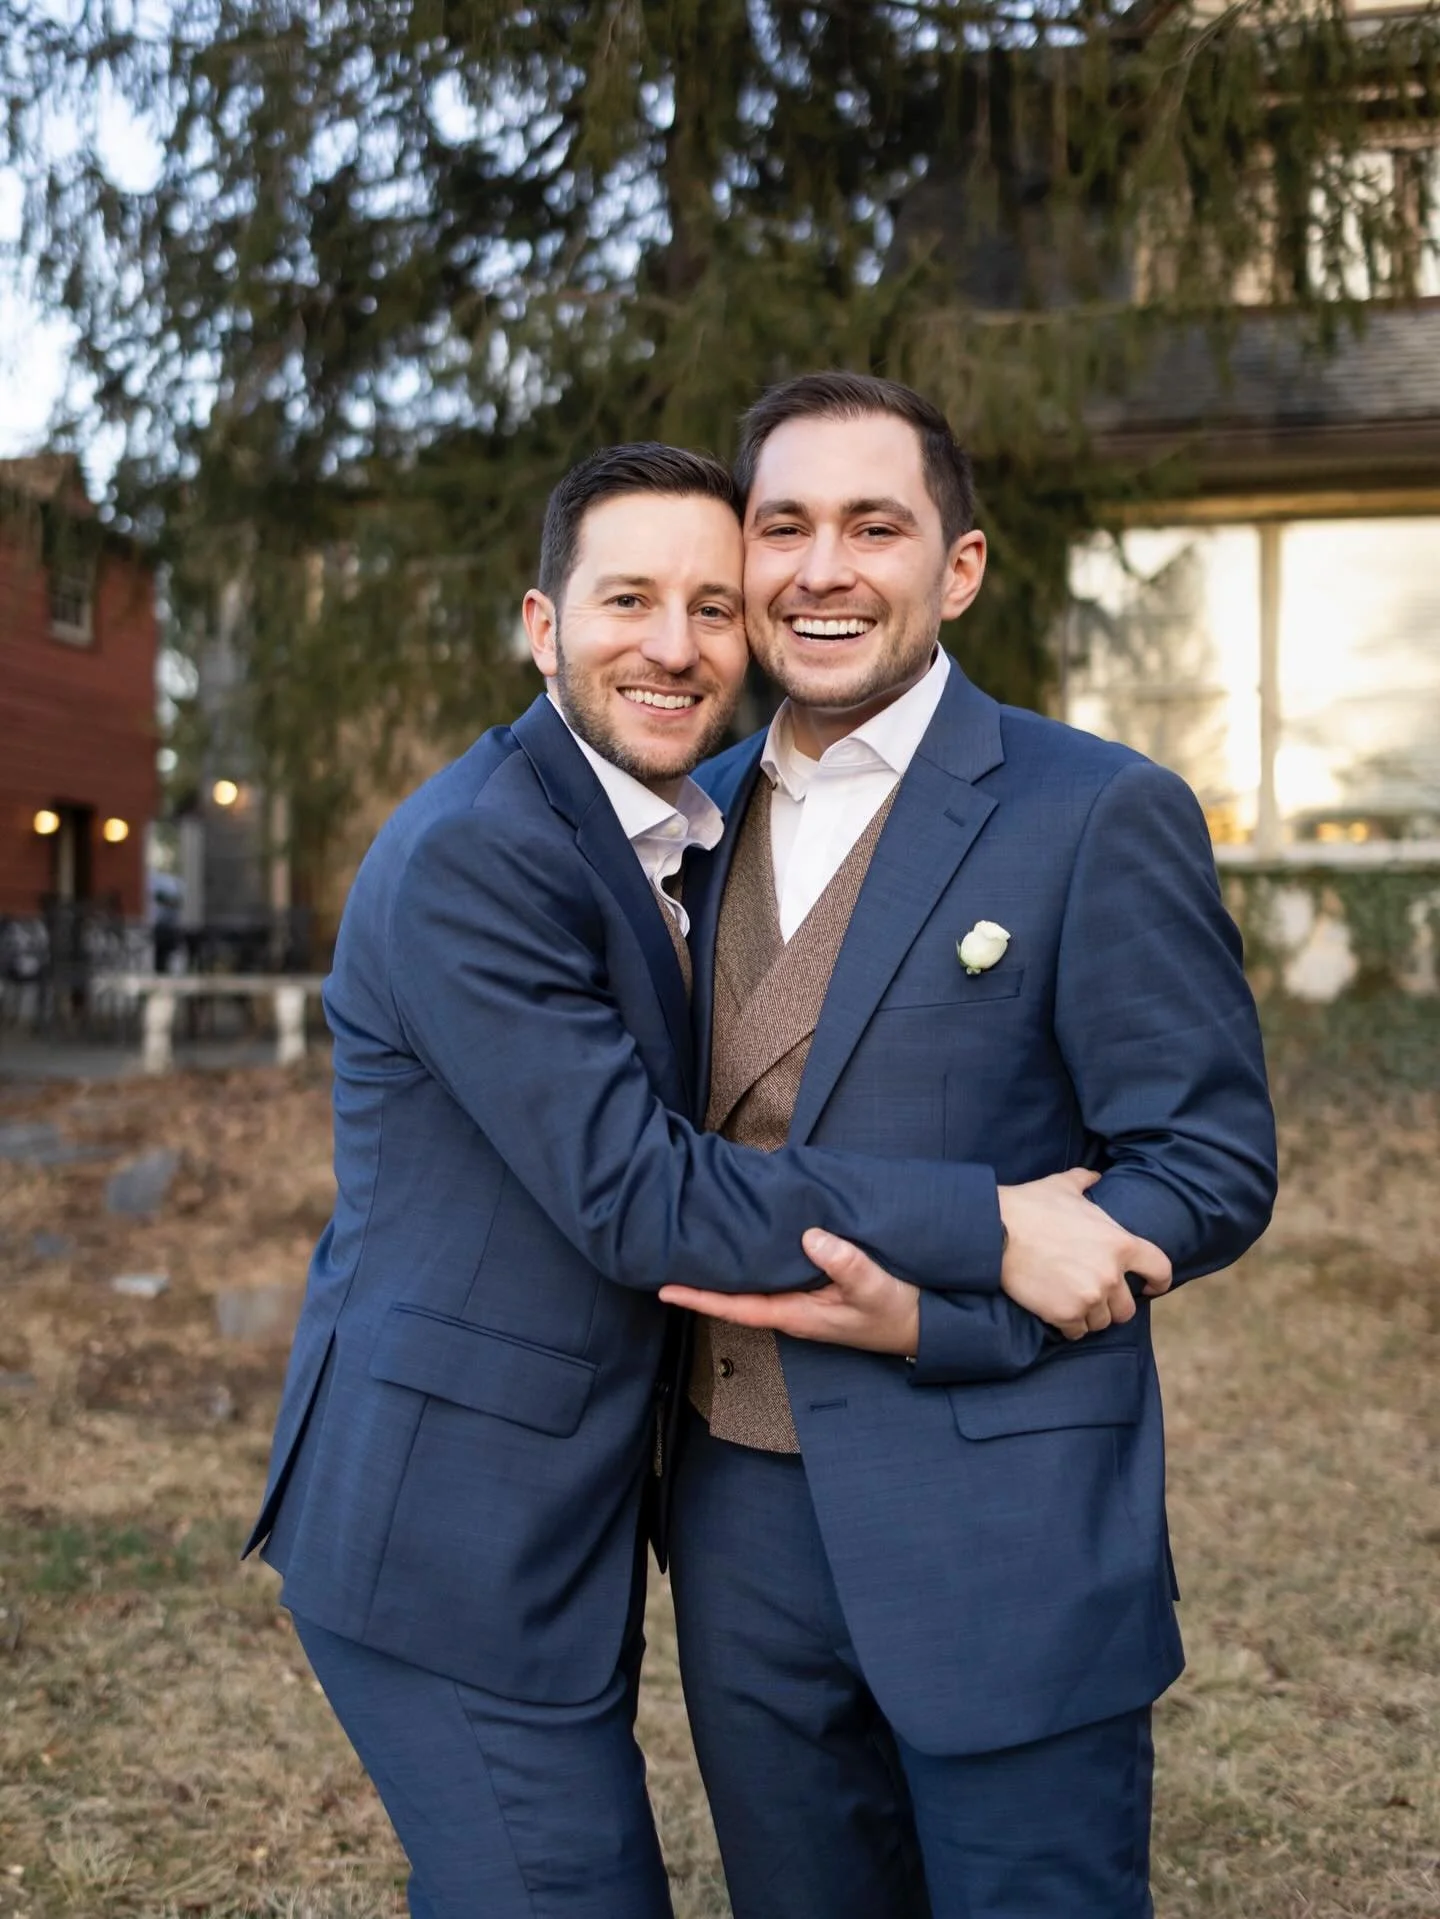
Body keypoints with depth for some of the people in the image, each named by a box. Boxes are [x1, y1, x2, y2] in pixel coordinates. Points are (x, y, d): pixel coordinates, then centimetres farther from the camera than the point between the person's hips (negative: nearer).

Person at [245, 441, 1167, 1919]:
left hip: (556, 1519, 9)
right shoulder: (471, 853, -20)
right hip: (450, 1534, -9)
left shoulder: (675, 840, 11)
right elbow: (633, 1197, -24)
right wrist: (987, 1229, -24)